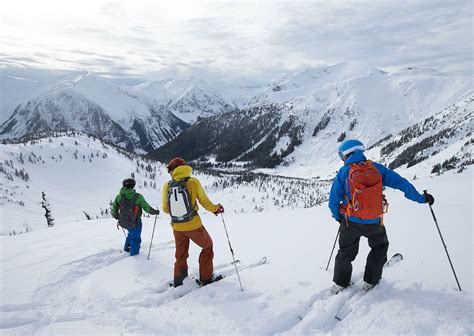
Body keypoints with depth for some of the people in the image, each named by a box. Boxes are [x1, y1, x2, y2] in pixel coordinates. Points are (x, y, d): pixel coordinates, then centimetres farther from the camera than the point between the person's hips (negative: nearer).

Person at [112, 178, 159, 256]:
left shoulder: (119, 196, -8)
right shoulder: (138, 197, -22)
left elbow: (114, 211, 0)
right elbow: (147, 208, -15)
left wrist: (116, 216, 21)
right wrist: (155, 212, 2)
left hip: (123, 222, 5)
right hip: (134, 223, -5)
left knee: (132, 233, 33)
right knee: (135, 239, 17)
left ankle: (127, 247, 43)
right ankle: (134, 254, 27)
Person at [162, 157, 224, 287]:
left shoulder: (167, 186, -6)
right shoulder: (193, 182, -13)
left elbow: (165, 209, 4)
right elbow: (204, 201, -6)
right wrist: (216, 208, 13)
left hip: (177, 227, 3)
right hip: (193, 225, -3)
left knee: (181, 254, 23)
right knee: (207, 246, 19)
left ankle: (178, 280, 31)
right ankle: (206, 277, 23)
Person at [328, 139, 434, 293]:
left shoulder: (344, 172, -8)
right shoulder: (376, 168, -4)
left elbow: (333, 200, -7)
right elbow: (401, 183, -4)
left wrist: (338, 216, 11)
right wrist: (421, 198, 7)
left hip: (351, 222, 0)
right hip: (374, 223, 1)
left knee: (346, 252, 22)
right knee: (380, 247, 28)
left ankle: (340, 284, 26)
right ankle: (370, 282, 28)